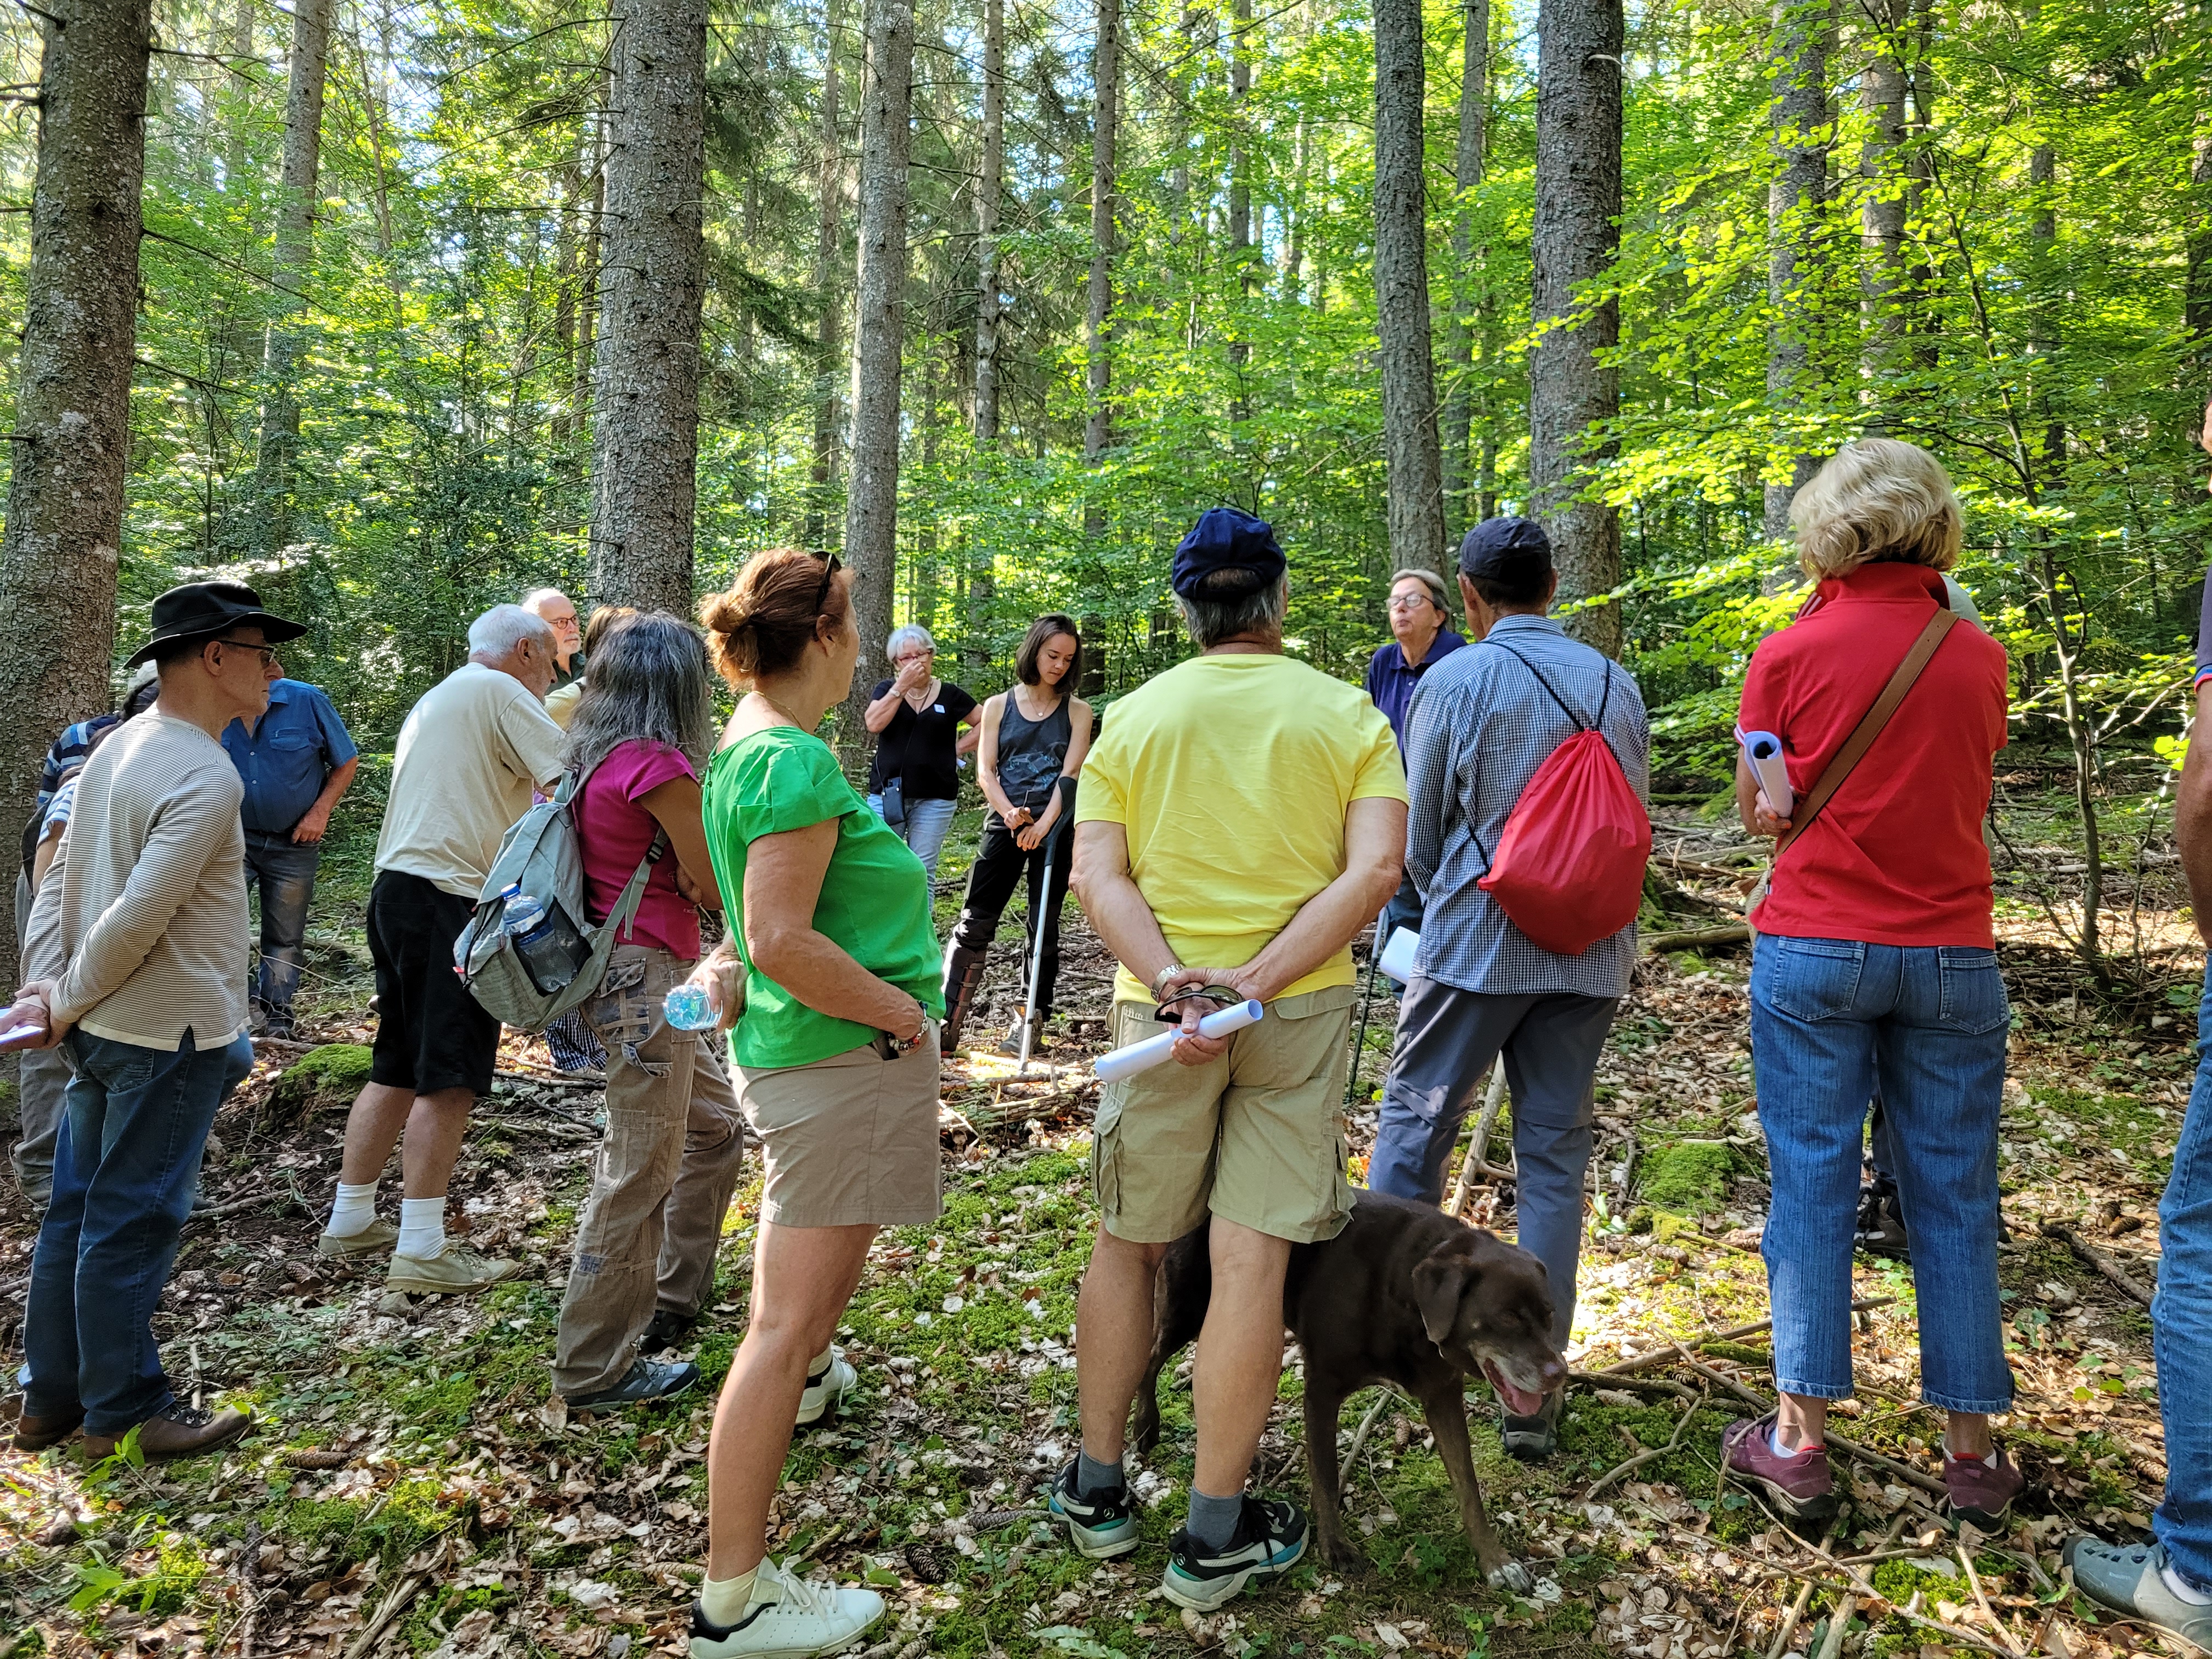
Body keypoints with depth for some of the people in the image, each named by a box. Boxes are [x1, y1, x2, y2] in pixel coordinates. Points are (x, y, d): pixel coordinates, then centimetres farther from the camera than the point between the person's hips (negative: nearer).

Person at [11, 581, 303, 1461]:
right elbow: (140, 915, -24)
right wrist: (66, 1003, -10)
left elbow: (59, 880, 11)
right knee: (130, 1224, 3)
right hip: (170, 1035, -9)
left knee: (75, 1212, 17)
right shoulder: (206, 777, -21)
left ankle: (50, 1399, 31)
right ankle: (122, 1411, 18)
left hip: (101, 1029, 9)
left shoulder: (119, 747, 9)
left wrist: (46, 988, 7)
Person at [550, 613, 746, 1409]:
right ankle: (598, 1369, 11)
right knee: (639, 1174, 0)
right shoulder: (661, 766, -17)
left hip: (614, 969, 10)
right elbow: (719, 893, -11)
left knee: (715, 1127, 22)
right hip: (647, 976, -10)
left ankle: (673, 1298, 34)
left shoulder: (592, 759, 10)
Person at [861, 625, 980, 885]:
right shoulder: (887, 690, 7)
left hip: (935, 798, 0)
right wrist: (902, 686, -14)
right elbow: (874, 724, -11)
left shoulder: (949, 695, 6)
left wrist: (958, 748, 1)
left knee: (922, 872, 3)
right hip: (887, 794, 0)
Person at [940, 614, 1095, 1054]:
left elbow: (1070, 773, -4)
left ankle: (1032, 1019, 15)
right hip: (1005, 824, 0)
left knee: (1044, 924, 5)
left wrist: (1043, 825, -16)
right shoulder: (998, 706, 7)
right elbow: (985, 769, 2)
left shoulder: (1077, 711, 5)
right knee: (975, 921, -7)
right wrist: (1009, 812, -15)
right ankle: (946, 1022, -6)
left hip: (1055, 827, 0)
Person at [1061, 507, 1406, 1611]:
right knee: (1252, 1258, 2)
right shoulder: (1348, 715, 1)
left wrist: (1175, 982, -17)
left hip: (1159, 1009, 1)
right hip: (1301, 1009, -1)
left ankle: (1096, 1489, 28)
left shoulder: (1131, 720, 3)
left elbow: (1096, 875, -8)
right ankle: (1216, 1535, 12)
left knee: (1128, 1242, 16)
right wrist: (1258, 981, -16)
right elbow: (1375, 871, -12)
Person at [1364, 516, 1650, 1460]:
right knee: (1555, 1152, 7)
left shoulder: (1454, 683, -6)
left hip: (1476, 944, -3)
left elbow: (1418, 839, 0)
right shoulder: (1616, 684, 5)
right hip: (1590, 955, 4)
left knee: (1415, 1120, 11)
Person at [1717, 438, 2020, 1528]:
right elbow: (1969, 791, 12)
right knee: (1954, 1198, 10)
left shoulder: (1790, 656, -6)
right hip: (1952, 955, 2)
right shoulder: (1978, 658, 1)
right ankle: (1971, 1454, 20)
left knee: (1812, 1184, 5)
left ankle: (1800, 1441, 11)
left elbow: (1758, 811, 0)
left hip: (1812, 953, -2)